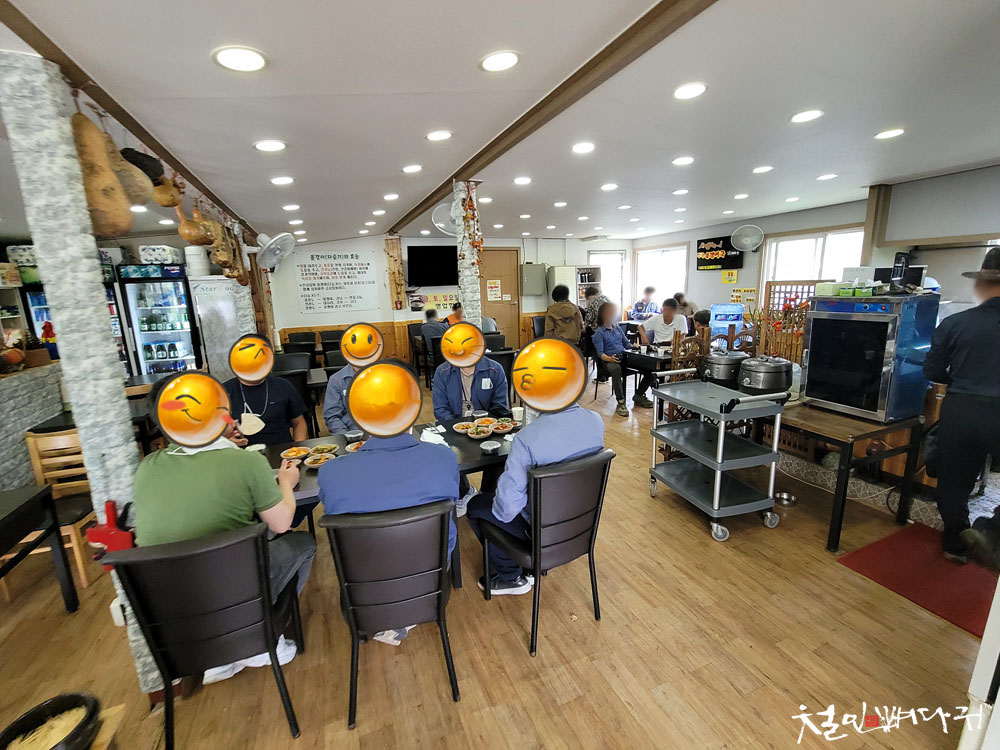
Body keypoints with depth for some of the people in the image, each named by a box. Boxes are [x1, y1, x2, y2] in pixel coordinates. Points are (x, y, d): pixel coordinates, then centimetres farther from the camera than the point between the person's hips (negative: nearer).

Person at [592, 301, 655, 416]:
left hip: (625, 358, 6)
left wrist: (635, 348, 2)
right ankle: (621, 403, -35)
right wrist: (610, 358, -32)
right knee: (616, 369, -42)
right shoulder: (599, 333, 0)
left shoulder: (617, 328, 22)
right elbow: (600, 353, -11)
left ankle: (638, 396, 4)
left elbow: (627, 344, 24)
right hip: (609, 361, -6)